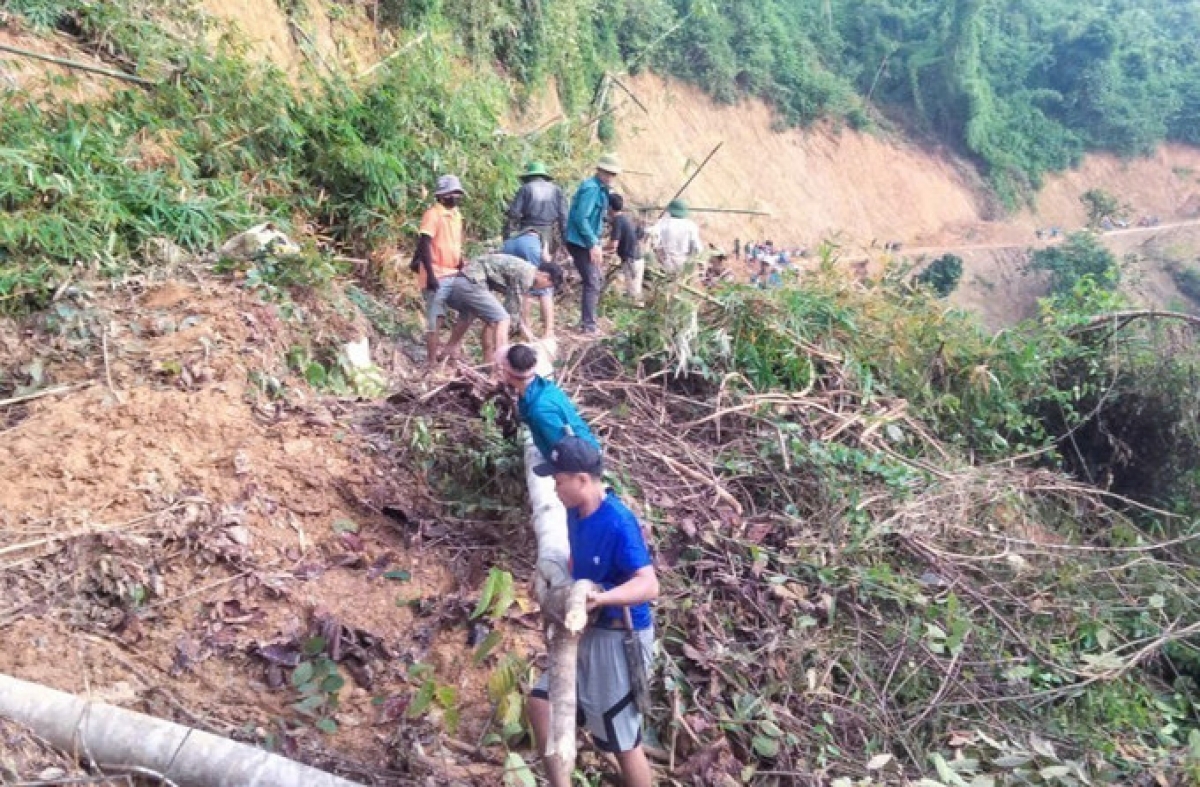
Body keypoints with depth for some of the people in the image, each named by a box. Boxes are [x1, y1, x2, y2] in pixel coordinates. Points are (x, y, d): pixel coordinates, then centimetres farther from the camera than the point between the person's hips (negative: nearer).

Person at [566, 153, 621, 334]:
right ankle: (588, 325, -2)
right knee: (592, 283, -8)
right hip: (581, 243, -10)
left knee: (598, 280, 18)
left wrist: (596, 243, 16)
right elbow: (580, 218, -25)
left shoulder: (601, 189, 14)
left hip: (589, 243, 10)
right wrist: (593, 244, -23)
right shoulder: (591, 188, -17)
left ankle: (587, 320, 28)